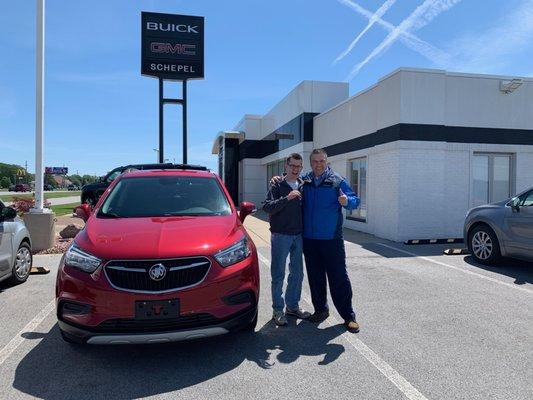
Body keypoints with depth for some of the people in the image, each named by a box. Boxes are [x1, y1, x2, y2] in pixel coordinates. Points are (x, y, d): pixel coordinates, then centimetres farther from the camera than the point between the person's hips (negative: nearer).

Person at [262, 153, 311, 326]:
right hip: (280, 236, -5)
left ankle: (292, 306, 28)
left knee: (297, 273, 12)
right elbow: (267, 207, -16)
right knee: (278, 274, 2)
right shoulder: (278, 186, -4)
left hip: (298, 236, 5)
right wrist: (287, 198, -27)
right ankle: (278, 310, 14)